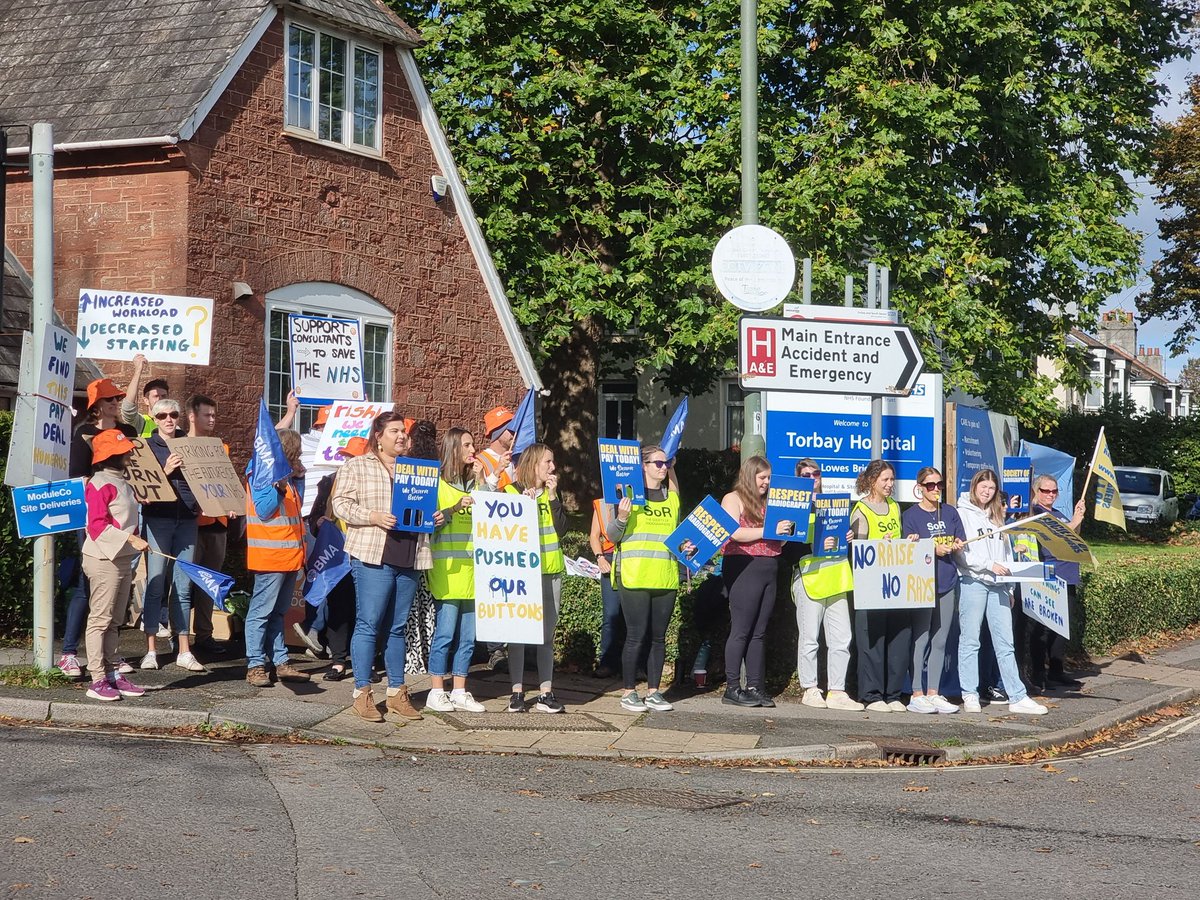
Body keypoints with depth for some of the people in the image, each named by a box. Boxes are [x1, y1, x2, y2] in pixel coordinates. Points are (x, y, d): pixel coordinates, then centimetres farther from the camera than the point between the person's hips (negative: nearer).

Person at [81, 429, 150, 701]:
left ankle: (113, 674, 18)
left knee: (114, 620, 13)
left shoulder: (122, 483, 16)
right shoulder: (99, 484, -13)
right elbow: (97, 525, -21)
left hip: (123, 558, 10)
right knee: (100, 619, -6)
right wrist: (130, 539, -25)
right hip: (104, 559, -10)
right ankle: (97, 681, -5)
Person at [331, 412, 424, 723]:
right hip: (373, 556, -5)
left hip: (408, 559, 5)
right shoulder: (357, 466, 3)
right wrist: (373, 516, -17)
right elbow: (341, 503, -4)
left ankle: (397, 692, 15)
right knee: (368, 624, -4)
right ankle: (362, 693, 2)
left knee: (397, 627, 10)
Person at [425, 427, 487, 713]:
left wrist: (481, 480, 4)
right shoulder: (438, 483, -2)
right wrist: (454, 508, -21)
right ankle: (436, 692, 1)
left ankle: (460, 692, 14)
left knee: (468, 636, 7)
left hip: (472, 569, 6)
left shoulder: (473, 484, 16)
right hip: (447, 569, -6)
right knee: (445, 633, -6)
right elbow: (429, 522, -7)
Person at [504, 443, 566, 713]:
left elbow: (561, 528, 0)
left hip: (550, 570, 4)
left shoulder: (552, 493, 13)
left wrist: (552, 496, -7)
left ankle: (546, 693, 6)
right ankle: (517, 691, 2)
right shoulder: (512, 492, 0)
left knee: (547, 632, 3)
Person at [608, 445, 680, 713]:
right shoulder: (629, 493, -2)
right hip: (634, 577, -5)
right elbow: (612, 535, -3)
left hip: (666, 579, 5)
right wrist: (621, 517, -21)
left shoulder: (672, 497, 14)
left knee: (658, 637, 7)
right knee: (636, 636, -4)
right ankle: (629, 692, 6)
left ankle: (654, 691, 14)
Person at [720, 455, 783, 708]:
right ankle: (732, 688, -4)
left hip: (769, 570, 7)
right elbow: (735, 533, -14)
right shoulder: (733, 499, 0)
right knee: (741, 630, -7)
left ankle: (755, 687, 8)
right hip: (744, 568, -7)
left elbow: (777, 542, 20)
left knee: (759, 632, 6)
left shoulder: (767, 503, 20)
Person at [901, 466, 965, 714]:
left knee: (939, 641, 7)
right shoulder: (911, 515, -1)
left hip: (947, 583, 5)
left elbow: (962, 542, 17)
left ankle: (933, 693, 11)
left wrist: (958, 544, -5)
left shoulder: (950, 512, 13)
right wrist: (935, 549, -19)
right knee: (920, 639, -6)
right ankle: (917, 695, -4)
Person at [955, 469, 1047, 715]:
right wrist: (989, 565, -14)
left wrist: (1009, 587, 15)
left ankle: (1017, 697, 1)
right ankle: (970, 696, 4)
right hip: (972, 582, -5)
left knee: (1005, 642, 3)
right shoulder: (963, 514, 1)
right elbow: (961, 554, -8)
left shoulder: (997, 515, 20)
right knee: (970, 641, -1)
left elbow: (1006, 553, 20)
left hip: (997, 585, 6)